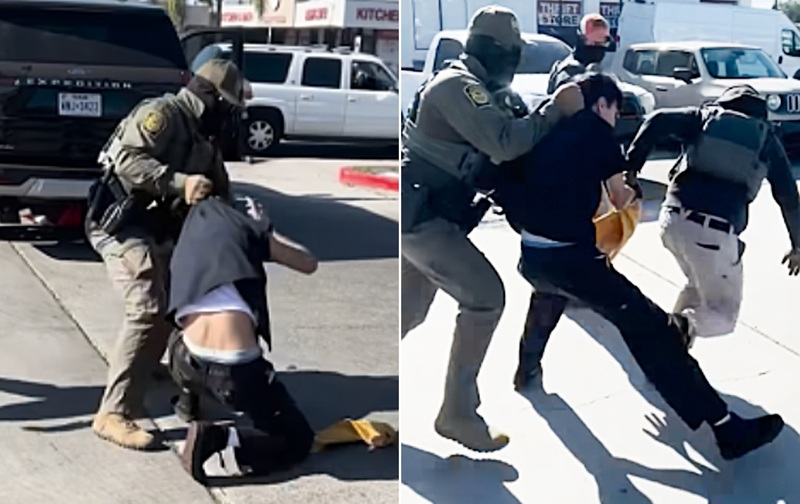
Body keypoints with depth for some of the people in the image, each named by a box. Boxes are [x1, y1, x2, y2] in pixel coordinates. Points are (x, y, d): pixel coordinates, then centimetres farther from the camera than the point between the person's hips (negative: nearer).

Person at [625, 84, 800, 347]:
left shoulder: (706, 116, 18)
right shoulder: (767, 138, 17)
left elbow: (658, 121, 0)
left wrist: (630, 165, 2)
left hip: (673, 220, 3)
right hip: (716, 233, -3)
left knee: (697, 286, 31)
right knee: (723, 315, 12)